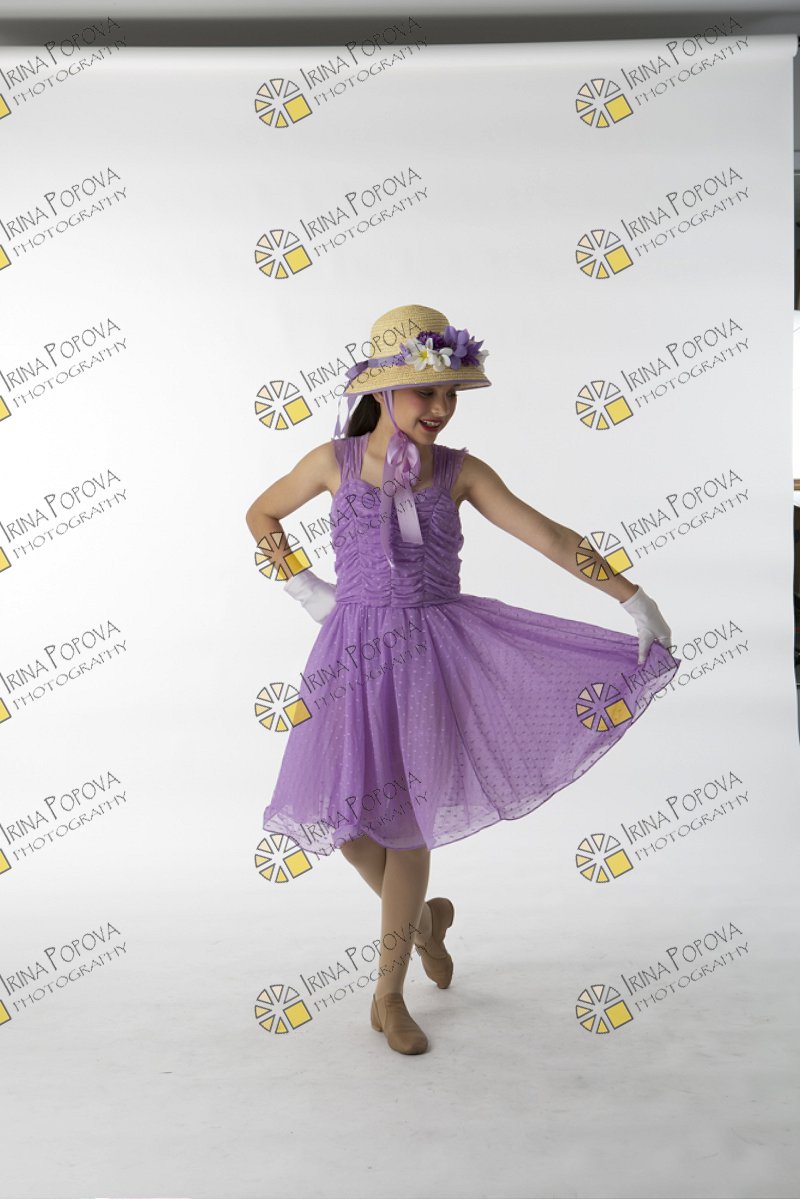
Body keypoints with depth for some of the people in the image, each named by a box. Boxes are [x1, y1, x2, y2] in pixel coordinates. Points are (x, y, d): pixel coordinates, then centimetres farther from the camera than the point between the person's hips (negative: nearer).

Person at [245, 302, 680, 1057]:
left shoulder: (460, 472, -1)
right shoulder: (334, 461, -1)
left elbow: (548, 537, -7)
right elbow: (261, 515, 15)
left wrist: (631, 597, -14)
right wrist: (302, 587, 6)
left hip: (435, 652, 0)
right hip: (355, 654, 1)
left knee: (407, 823, 2)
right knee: (346, 817, 0)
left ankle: (388, 995, 22)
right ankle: (424, 917, 34)